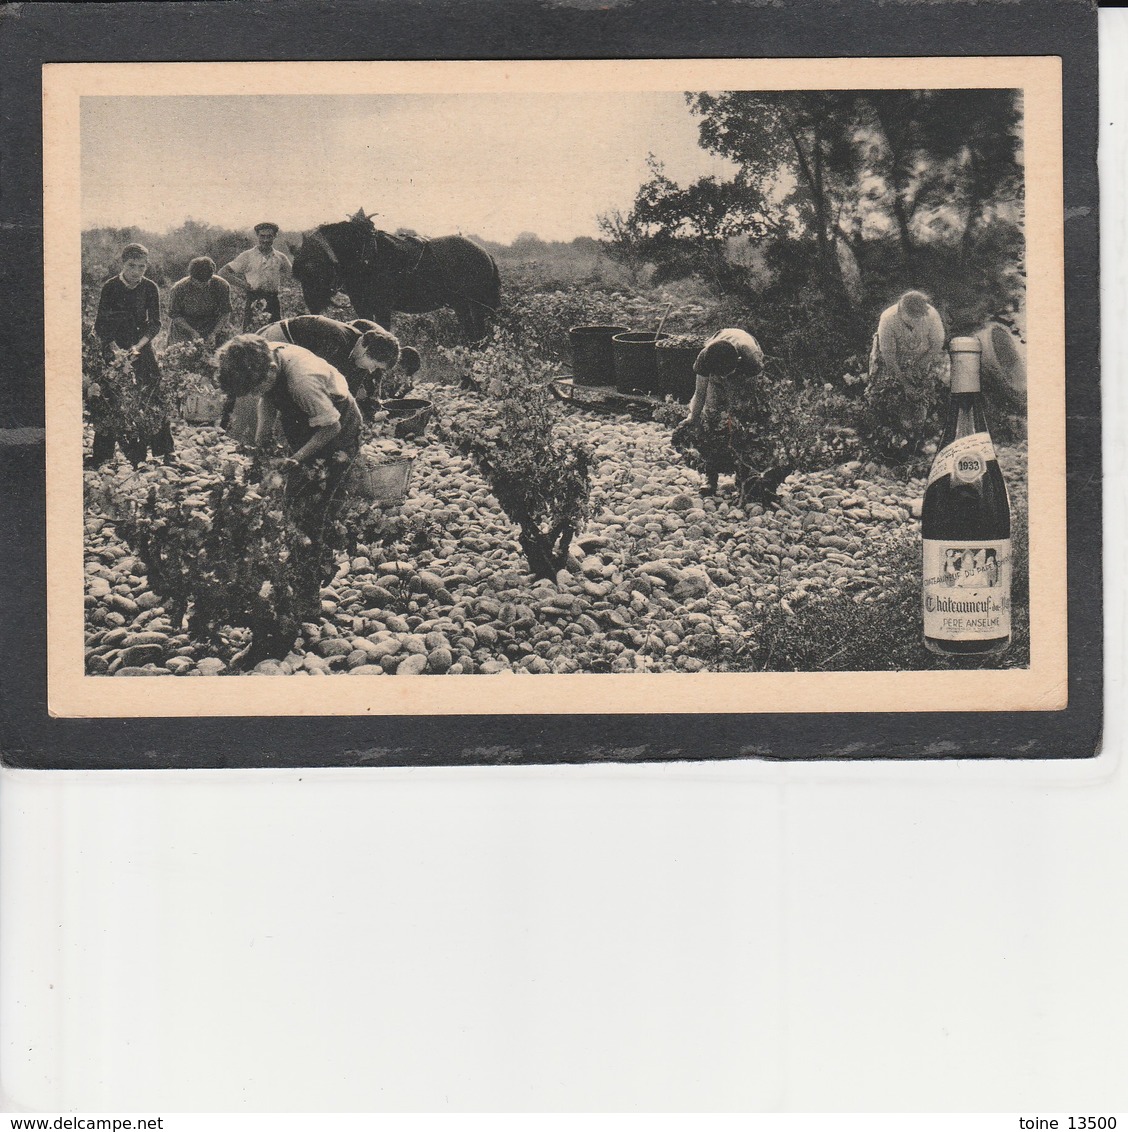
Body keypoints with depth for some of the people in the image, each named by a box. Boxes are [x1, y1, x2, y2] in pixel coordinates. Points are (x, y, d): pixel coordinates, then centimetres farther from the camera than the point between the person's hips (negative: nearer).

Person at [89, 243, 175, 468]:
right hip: (113, 348, -1)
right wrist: (110, 347, -23)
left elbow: (155, 324, -5)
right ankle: (101, 454, 5)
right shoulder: (110, 287, -7)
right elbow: (100, 325, -7)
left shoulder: (150, 288, -2)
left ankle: (164, 452, 1)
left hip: (141, 347, 1)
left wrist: (139, 345, -20)